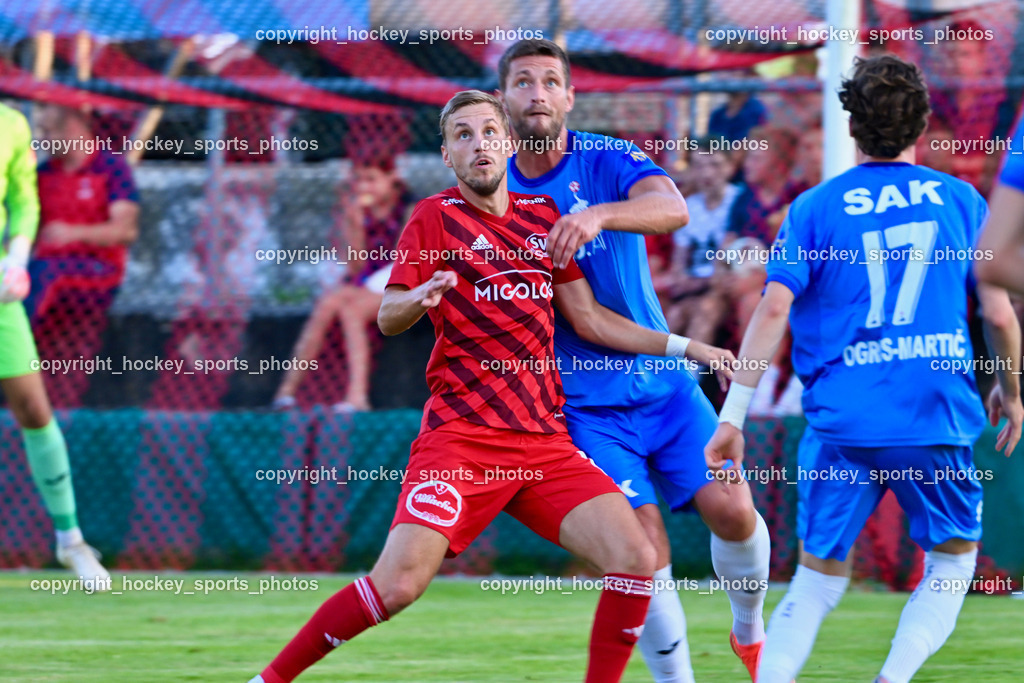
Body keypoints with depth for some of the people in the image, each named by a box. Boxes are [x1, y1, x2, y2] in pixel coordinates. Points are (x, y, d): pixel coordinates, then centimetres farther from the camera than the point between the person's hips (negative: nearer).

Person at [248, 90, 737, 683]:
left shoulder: (543, 215, 16)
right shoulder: (436, 217, 2)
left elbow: (589, 317, 22)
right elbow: (388, 318, -5)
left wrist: (685, 347, 18)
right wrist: (419, 297, -28)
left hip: (546, 443, 5)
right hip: (461, 438, -5)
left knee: (636, 559, -13)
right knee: (397, 586, -19)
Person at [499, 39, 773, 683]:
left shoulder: (609, 160, -5)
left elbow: (671, 208, -27)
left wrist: (598, 215, -44)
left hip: (664, 383, 0)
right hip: (588, 406, 0)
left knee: (731, 509, -10)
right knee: (645, 546, -14)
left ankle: (749, 631, 19)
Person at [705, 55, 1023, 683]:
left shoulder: (815, 208, 2)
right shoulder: (962, 201, 5)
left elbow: (774, 309, -7)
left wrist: (733, 414, -6)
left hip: (842, 423, 0)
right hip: (940, 418, 0)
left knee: (818, 582, 12)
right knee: (953, 562, 19)